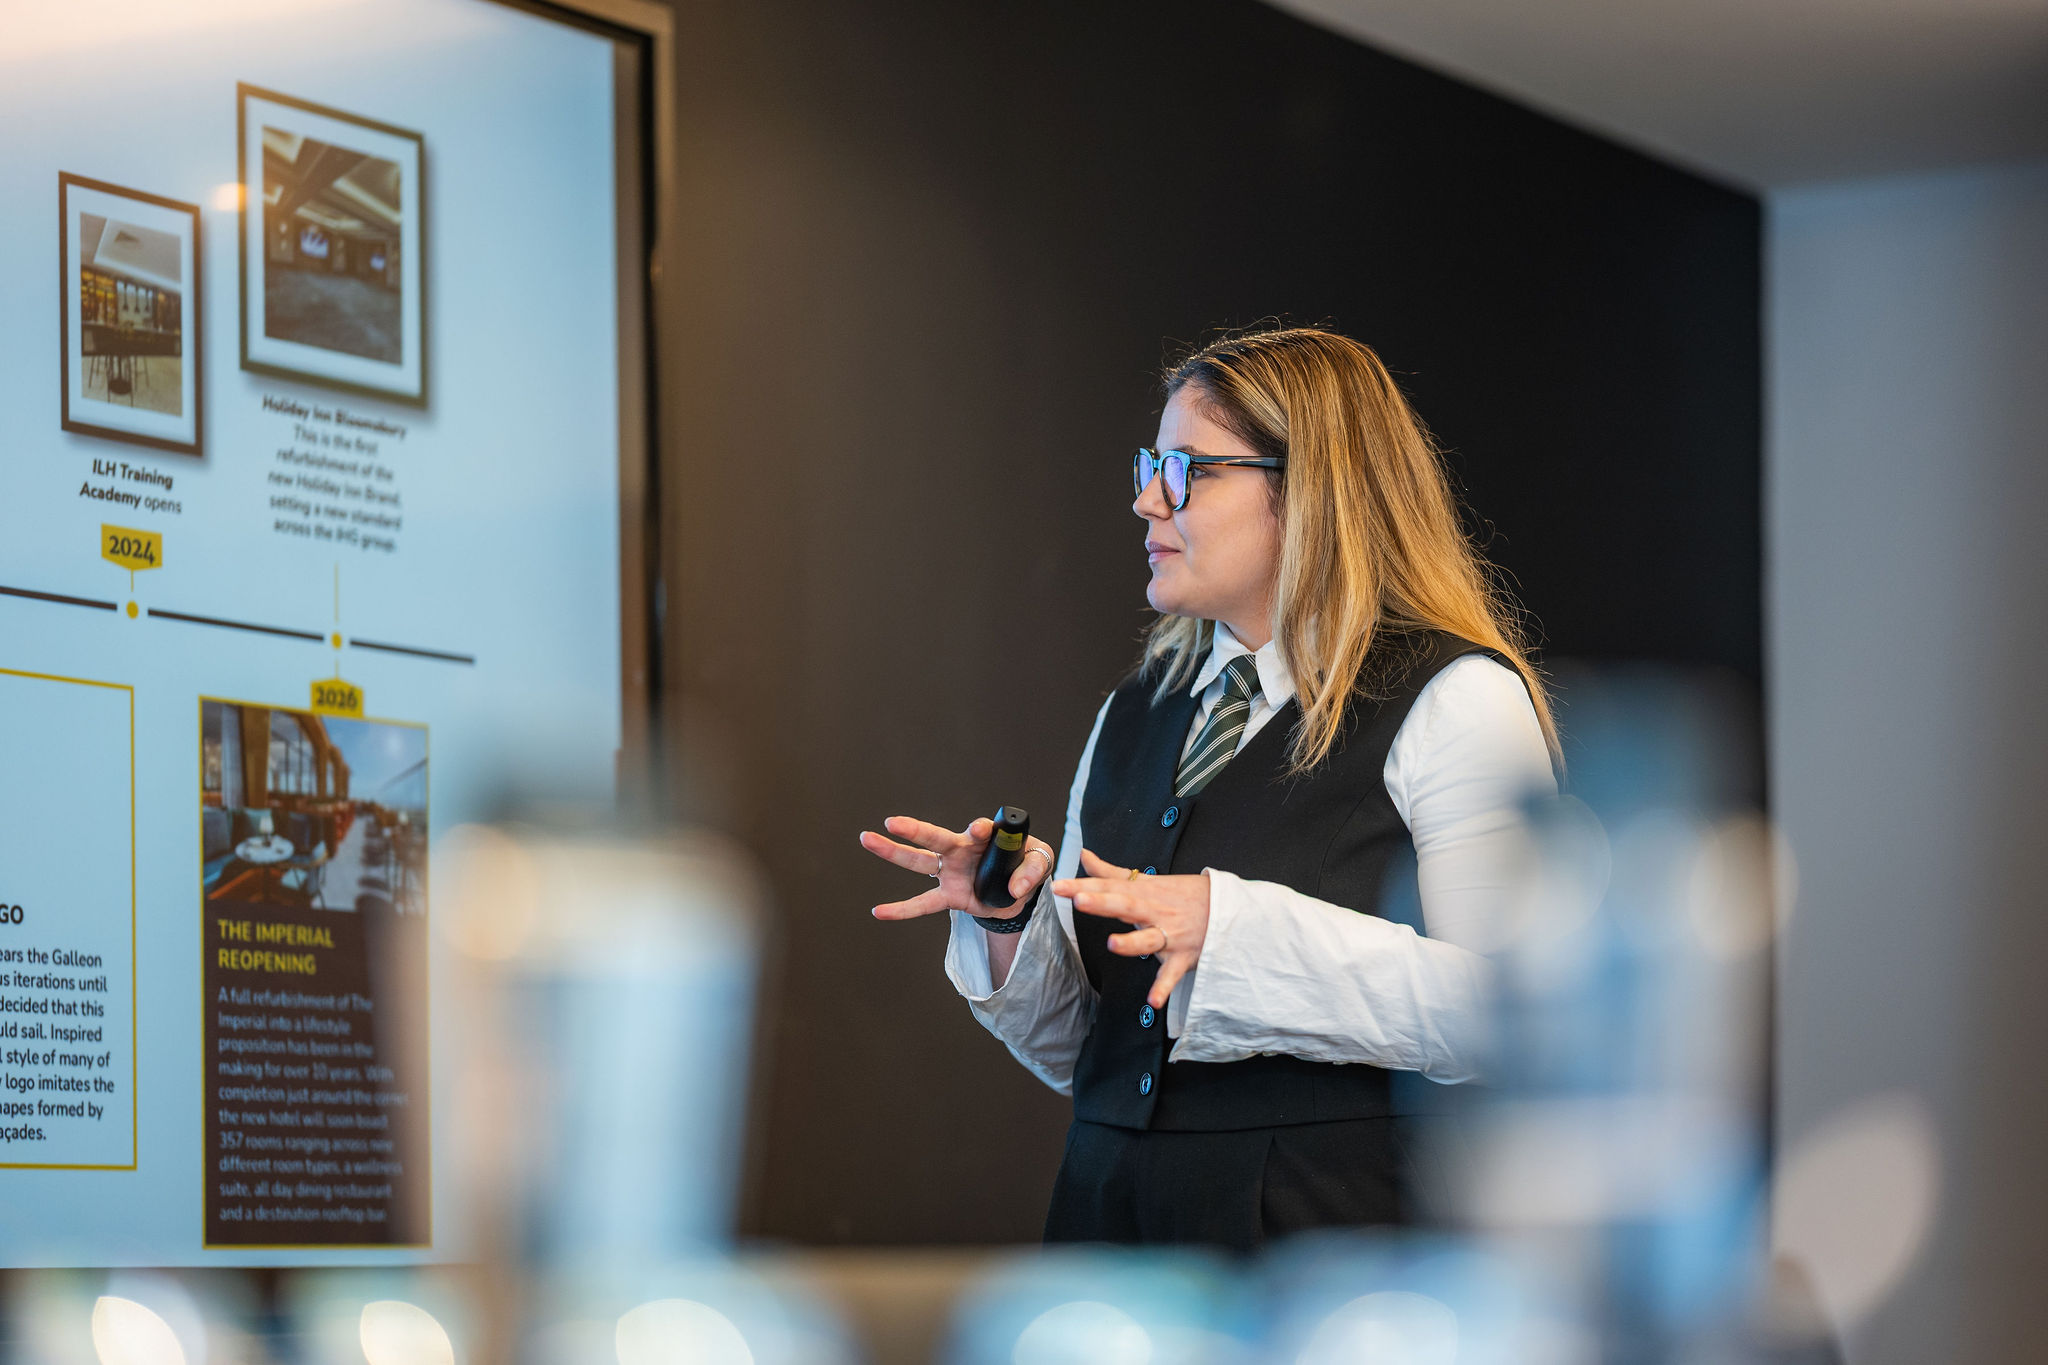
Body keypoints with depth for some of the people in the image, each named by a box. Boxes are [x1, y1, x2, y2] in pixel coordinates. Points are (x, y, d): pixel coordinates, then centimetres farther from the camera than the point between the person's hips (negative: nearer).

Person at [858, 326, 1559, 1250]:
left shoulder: (1455, 704, -3)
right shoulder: (1135, 714, 18)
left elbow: (1504, 1017, -16)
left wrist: (1233, 929, -20)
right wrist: (1011, 920, 3)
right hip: (1114, 1224, 5)